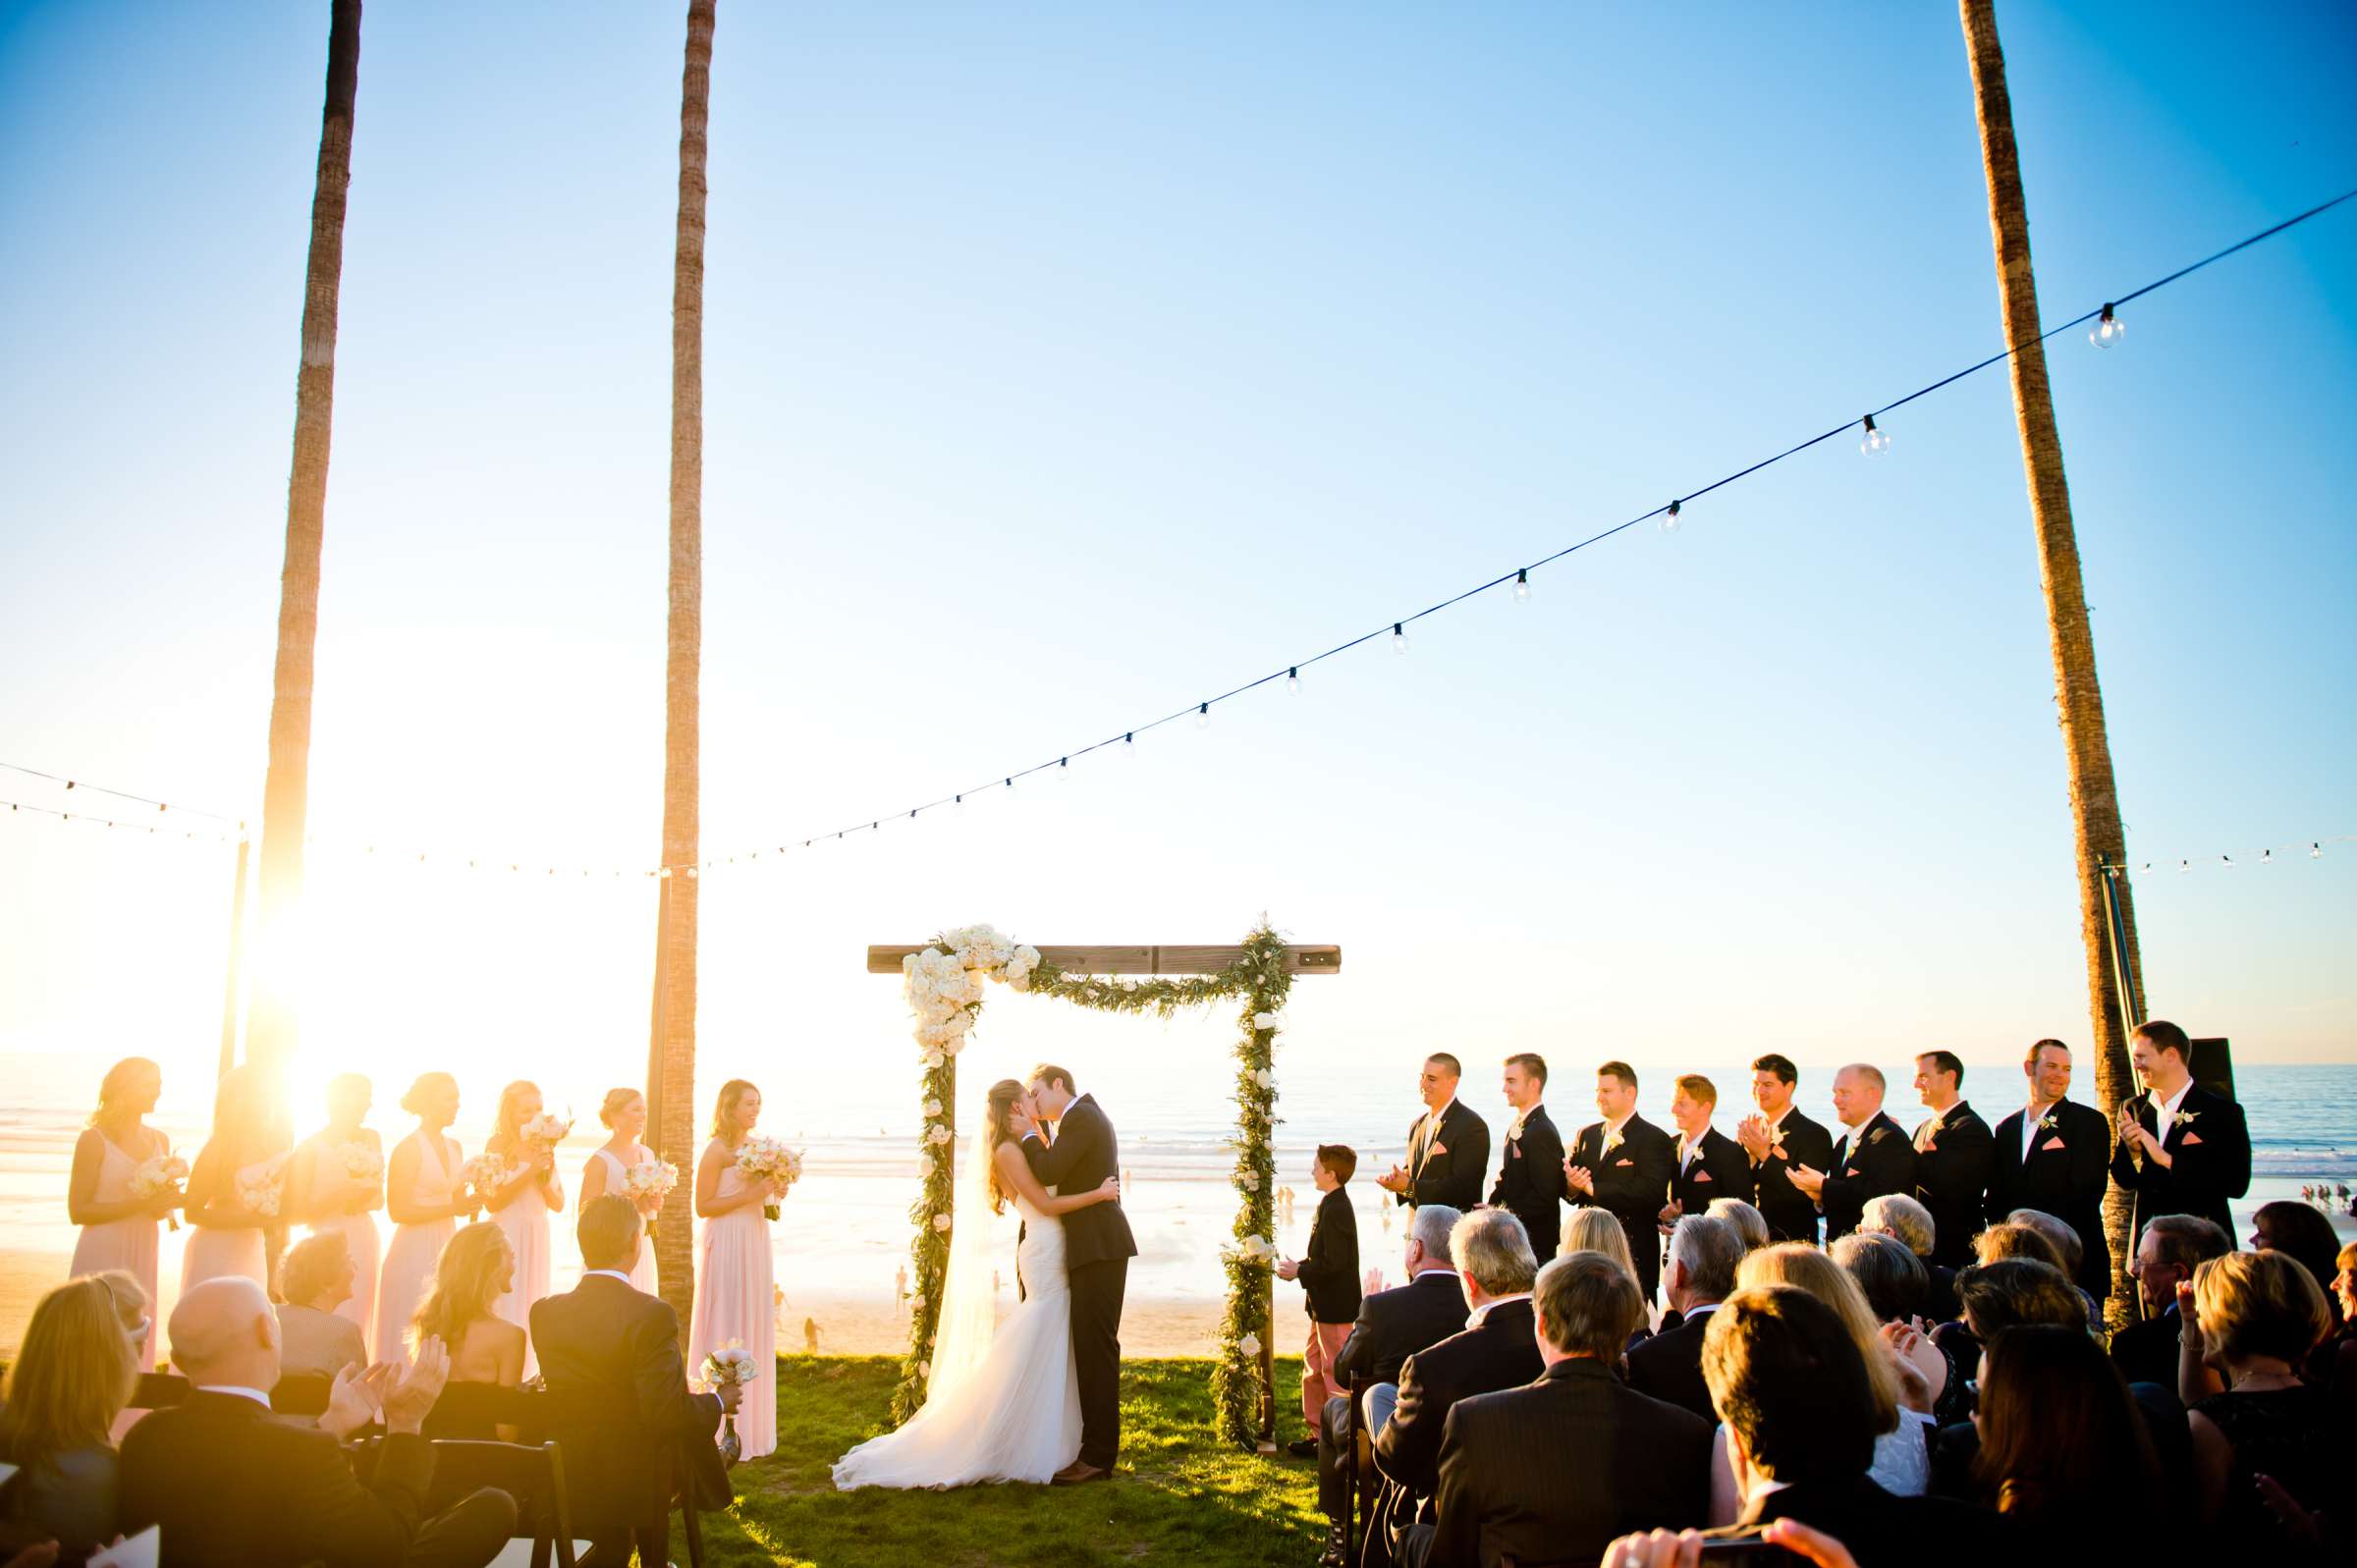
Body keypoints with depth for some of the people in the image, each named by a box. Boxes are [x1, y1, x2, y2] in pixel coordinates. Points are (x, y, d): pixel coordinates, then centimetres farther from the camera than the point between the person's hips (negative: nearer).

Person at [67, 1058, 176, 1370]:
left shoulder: (160, 1141, 11)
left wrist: (165, 1204, -1)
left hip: (143, 1256, 5)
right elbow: (78, 1211, -10)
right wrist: (140, 1204, -18)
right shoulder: (94, 1140, -6)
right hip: (102, 1256, -5)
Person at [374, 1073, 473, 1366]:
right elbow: (398, 1210, -14)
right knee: (412, 1334, -3)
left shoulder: (454, 1147, 11)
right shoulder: (408, 1148, -9)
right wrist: (451, 1208, -20)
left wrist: (469, 1202, -1)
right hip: (416, 1251, -6)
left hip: (446, 1248, 6)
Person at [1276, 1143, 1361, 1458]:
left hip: (1335, 1309, -11)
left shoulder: (1335, 1210, -23)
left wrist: (1299, 1271, -16)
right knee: (1313, 1369, 17)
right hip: (1325, 1305, 11)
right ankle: (1319, 1433, 26)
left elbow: (1333, 1263, -26)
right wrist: (1299, 1267, 5)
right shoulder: (1332, 1205, 10)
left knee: (1335, 1374, -1)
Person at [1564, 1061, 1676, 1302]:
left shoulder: (1655, 1140, -5)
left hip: (1634, 1256, -5)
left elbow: (1650, 1192, -19)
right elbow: (1569, 1192, 12)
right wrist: (1572, 1184, -13)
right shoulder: (1586, 1135, 15)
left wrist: (1592, 1188, -17)